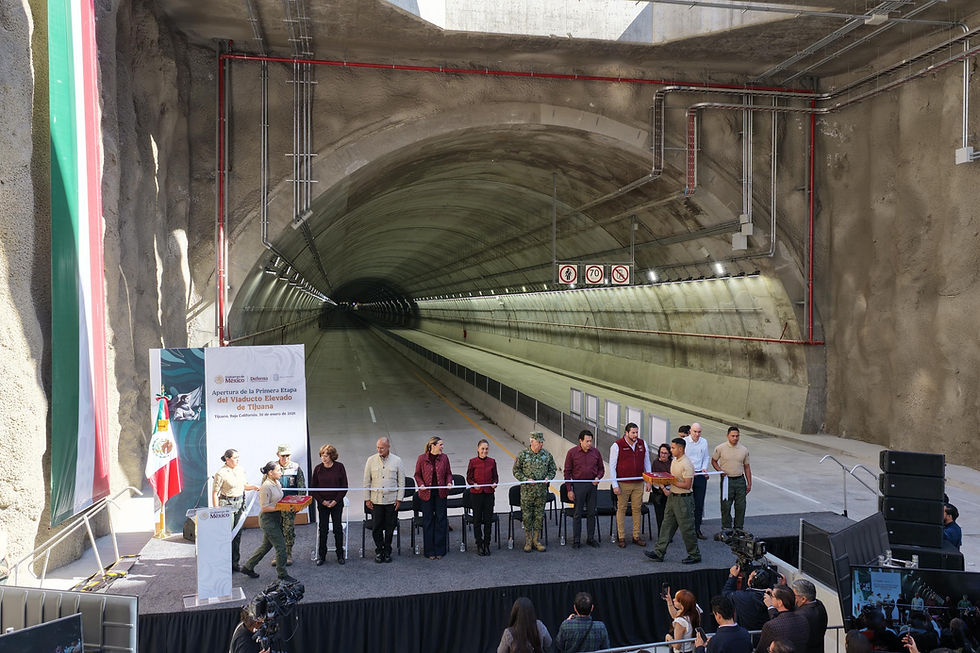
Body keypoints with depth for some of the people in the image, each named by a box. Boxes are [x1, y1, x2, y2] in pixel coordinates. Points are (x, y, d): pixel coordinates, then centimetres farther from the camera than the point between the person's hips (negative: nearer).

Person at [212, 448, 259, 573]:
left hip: (239, 504, 6)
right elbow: (214, 493, -11)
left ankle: (235, 563, 18)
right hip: (227, 505, -6)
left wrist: (253, 487, 1)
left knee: (238, 534, 9)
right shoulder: (221, 473, -13)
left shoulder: (240, 470, 8)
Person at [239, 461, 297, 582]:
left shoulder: (277, 484, 7)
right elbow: (264, 508, -21)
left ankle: (248, 567, 32)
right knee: (281, 546, -5)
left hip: (276, 518, 9)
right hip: (268, 519, -9)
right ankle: (282, 574, 8)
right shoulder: (266, 487, -20)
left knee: (266, 545, 18)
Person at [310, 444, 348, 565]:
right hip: (322, 504, 1)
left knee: (338, 528, 2)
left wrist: (336, 500, -9)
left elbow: (344, 486, -2)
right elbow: (314, 488, 5)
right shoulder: (318, 468, 0)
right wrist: (322, 501, -6)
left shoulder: (339, 467, -4)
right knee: (323, 529, 4)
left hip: (337, 503, -1)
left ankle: (340, 554, 14)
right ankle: (321, 555, 14)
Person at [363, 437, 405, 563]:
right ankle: (379, 551, 17)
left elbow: (401, 481, 3)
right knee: (376, 527, 3)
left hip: (391, 500, 0)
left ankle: (387, 551, 18)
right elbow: (366, 481, 5)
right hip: (375, 500, 0)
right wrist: (367, 499, 2)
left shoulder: (397, 461, 0)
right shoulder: (371, 460, 2)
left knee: (390, 527, 5)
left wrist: (399, 498, -2)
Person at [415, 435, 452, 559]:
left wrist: (449, 482, -9)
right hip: (427, 493, -2)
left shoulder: (444, 458, 2)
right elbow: (417, 475, 2)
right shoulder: (422, 458, -5)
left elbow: (448, 473, 9)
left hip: (441, 493, 2)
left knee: (441, 519, 4)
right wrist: (421, 484, -15)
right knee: (428, 520, 5)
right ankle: (429, 551, 15)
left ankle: (439, 550, 15)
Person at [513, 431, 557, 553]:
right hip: (527, 491, -3)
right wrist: (526, 479, -15)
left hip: (542, 490, 3)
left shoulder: (547, 455, 3)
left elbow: (553, 469, 13)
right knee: (527, 516, 2)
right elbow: (516, 471, -2)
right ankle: (528, 541, 14)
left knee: (539, 516, 8)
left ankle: (536, 540, 20)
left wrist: (548, 477, -6)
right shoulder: (523, 455, -6)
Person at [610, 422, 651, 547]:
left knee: (637, 509, 7)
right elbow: (612, 466, -5)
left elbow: (647, 463, 13)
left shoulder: (642, 444, 5)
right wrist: (615, 485, -9)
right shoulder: (617, 445, -7)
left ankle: (636, 536, 17)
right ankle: (621, 537, 10)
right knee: (621, 509, 2)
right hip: (623, 484, -3)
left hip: (639, 484, 4)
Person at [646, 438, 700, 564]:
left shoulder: (686, 464, -19)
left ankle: (695, 555, 16)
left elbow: (687, 485, -22)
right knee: (667, 525, 11)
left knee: (687, 529, 1)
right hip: (672, 497, 9)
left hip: (683, 499, -9)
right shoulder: (674, 461, 11)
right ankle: (659, 553, 15)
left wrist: (672, 482, -21)